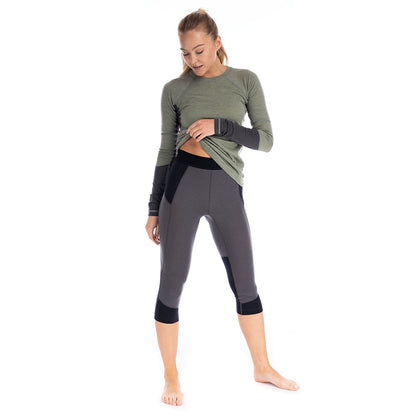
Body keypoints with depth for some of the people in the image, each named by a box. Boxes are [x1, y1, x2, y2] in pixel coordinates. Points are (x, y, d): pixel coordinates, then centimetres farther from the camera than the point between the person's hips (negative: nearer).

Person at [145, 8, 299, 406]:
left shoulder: (245, 81, 6)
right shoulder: (174, 89, 5)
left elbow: (266, 140, 2)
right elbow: (166, 150, 7)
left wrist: (218, 125, -13)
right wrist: (154, 209, 7)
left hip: (227, 188, 1)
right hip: (182, 183, -1)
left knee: (245, 284, 9)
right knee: (172, 283, 1)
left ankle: (263, 367, 29)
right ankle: (171, 376, 20)